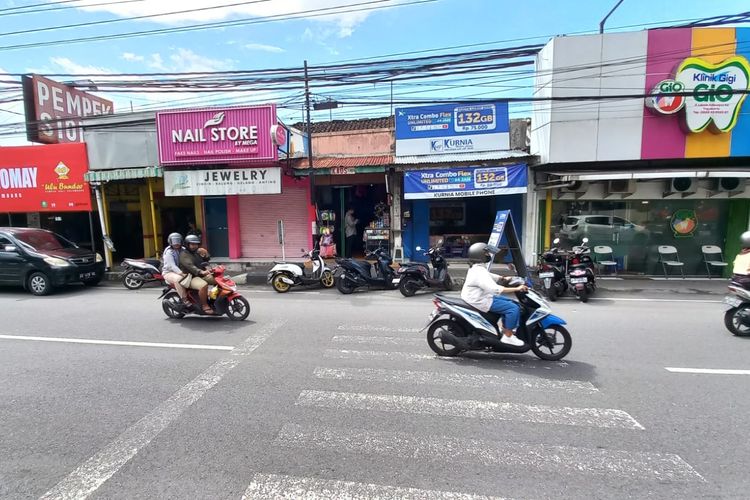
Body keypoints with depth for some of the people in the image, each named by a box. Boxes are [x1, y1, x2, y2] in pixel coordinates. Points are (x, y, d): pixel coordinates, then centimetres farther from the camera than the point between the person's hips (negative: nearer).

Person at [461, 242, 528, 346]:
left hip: (481, 296, 11)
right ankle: (508, 337, -2)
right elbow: (495, 289, -34)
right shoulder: (480, 272, -26)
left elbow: (489, 276, 26)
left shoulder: (476, 267, 8)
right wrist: (516, 289, -30)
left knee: (509, 302, 22)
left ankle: (505, 330, 29)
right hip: (480, 301, -11)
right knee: (514, 308, -13)